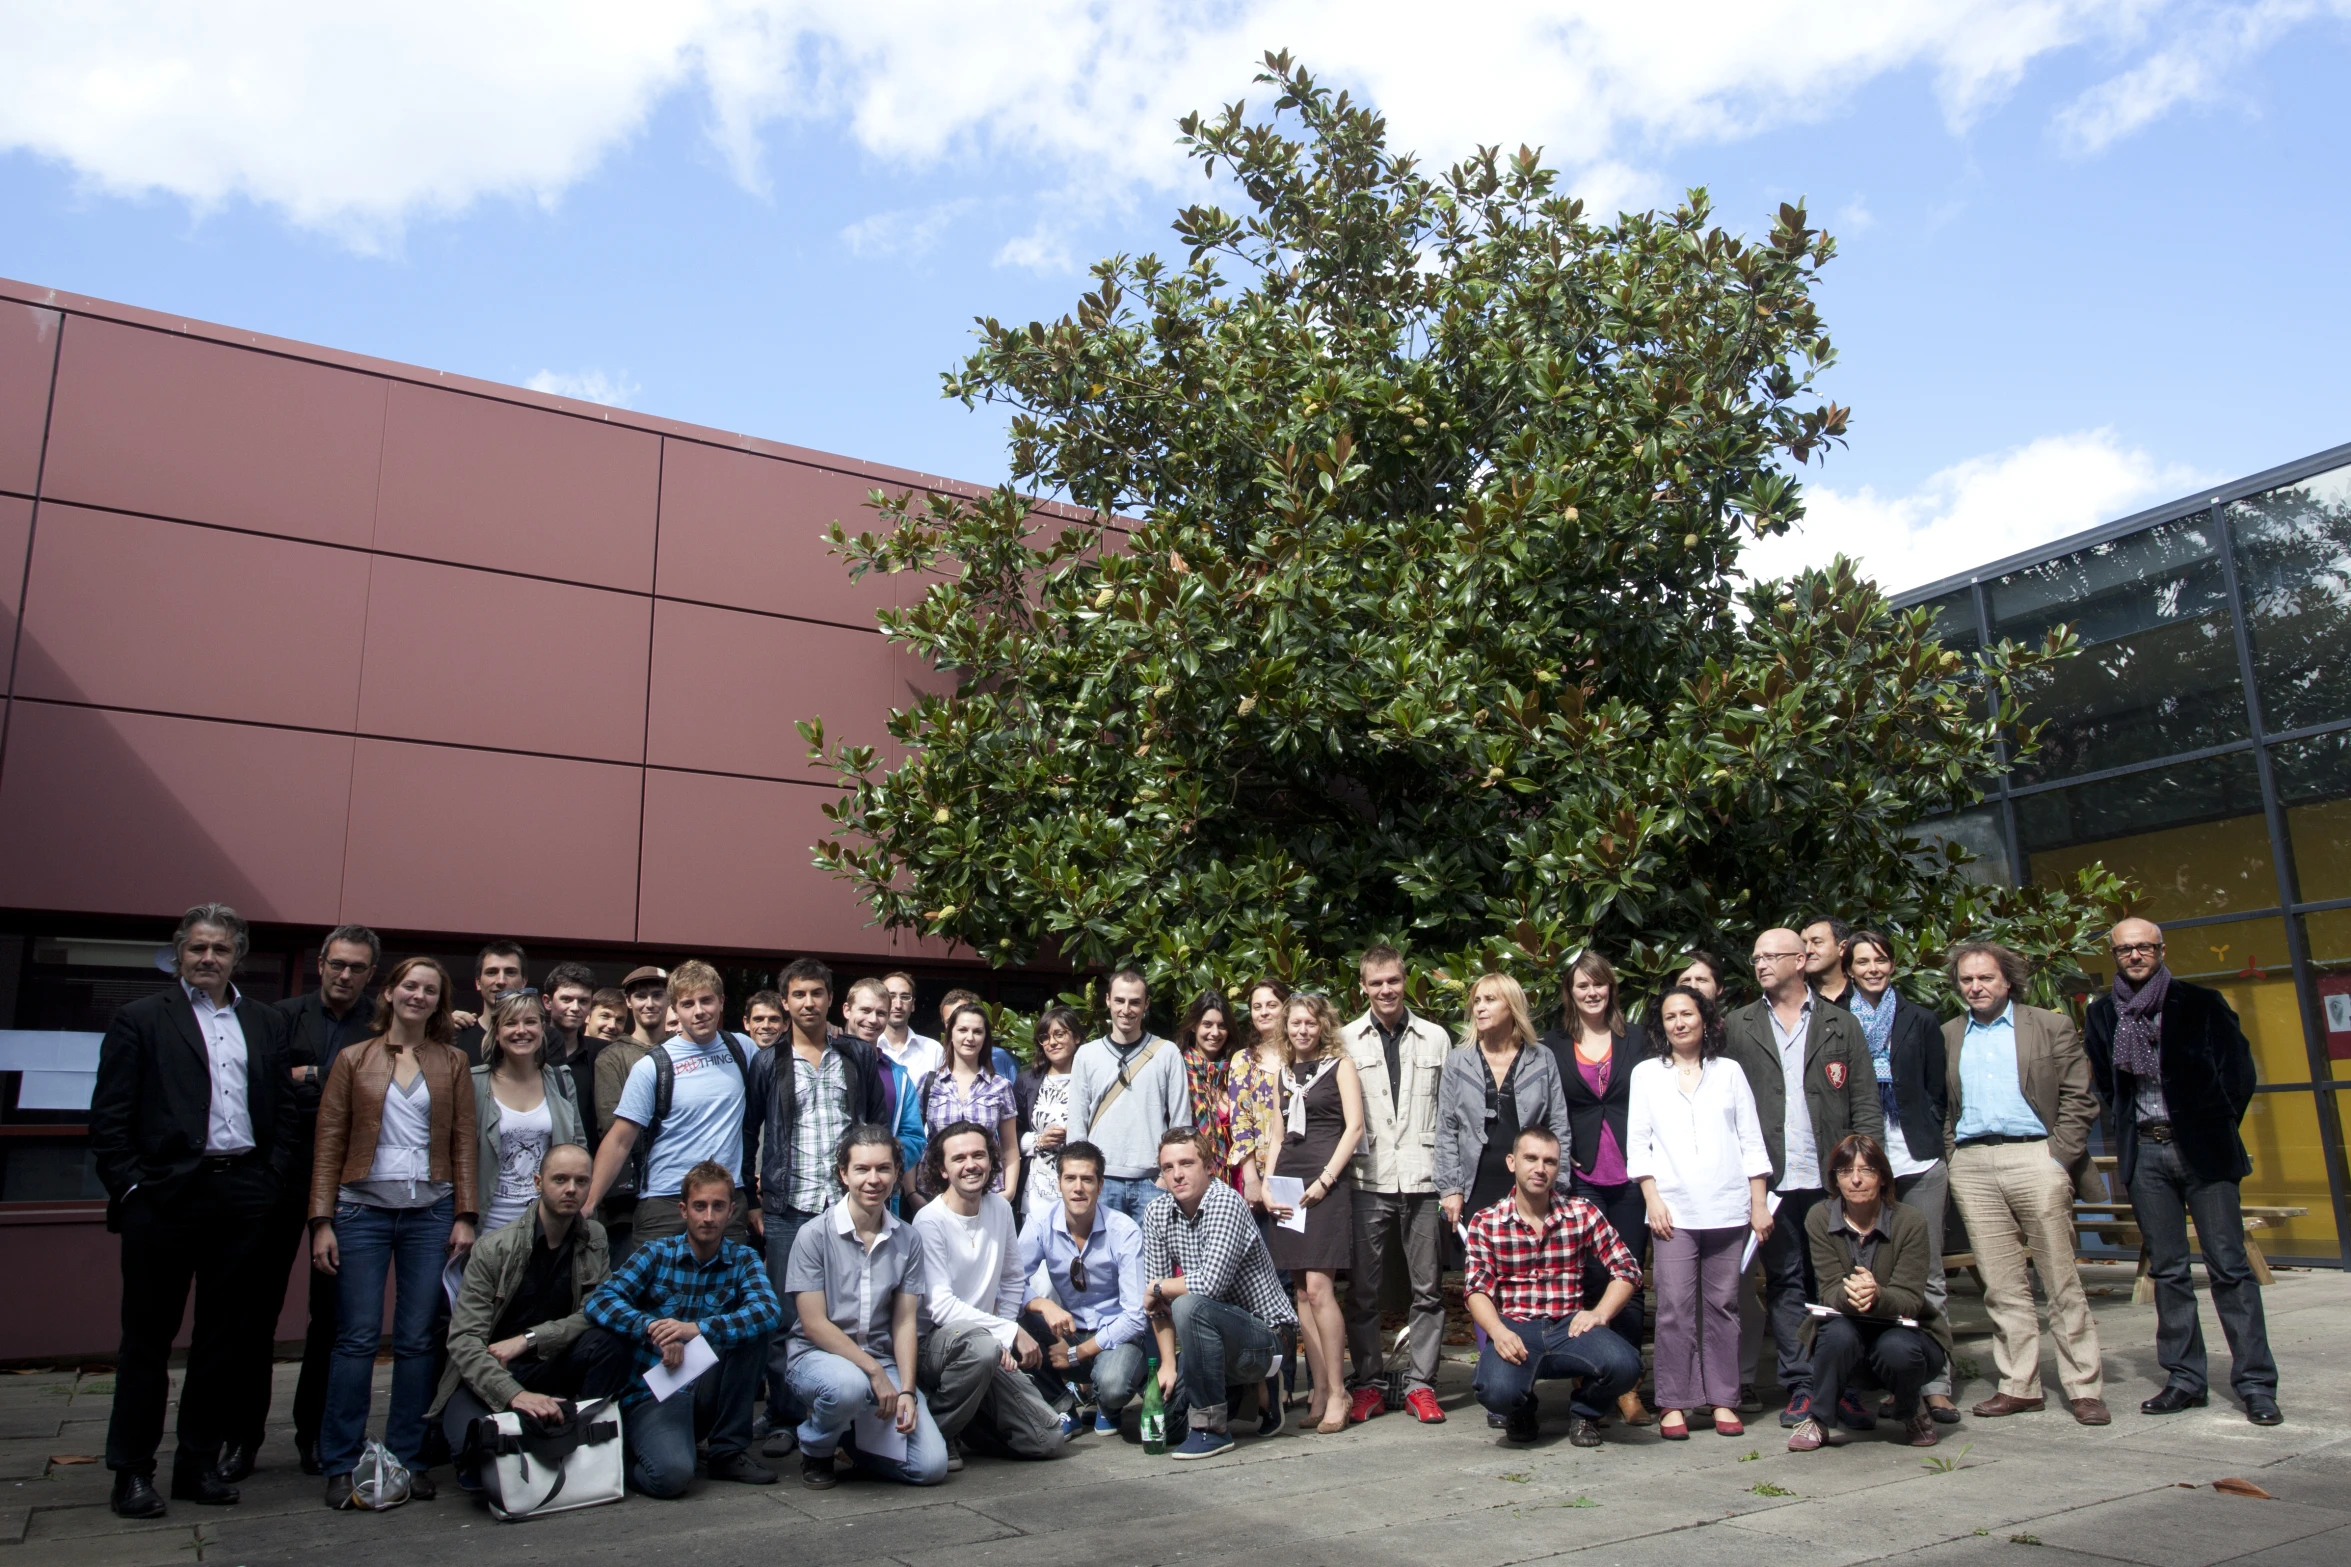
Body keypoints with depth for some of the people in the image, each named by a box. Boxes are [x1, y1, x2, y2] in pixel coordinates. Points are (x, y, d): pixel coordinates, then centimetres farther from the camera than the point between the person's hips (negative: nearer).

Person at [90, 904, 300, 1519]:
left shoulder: (266, 1022, 12)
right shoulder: (140, 1019, 2)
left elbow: (286, 1110, 13)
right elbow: (109, 1116, -2)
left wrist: (270, 1181, 4)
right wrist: (130, 1186, -8)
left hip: (243, 1200, 3)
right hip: (164, 1197, -3)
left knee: (224, 1338, 9)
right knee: (147, 1338, 6)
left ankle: (199, 1463, 20)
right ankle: (132, 1470, 17)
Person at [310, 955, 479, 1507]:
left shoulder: (451, 1063, 8)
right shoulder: (353, 1059, 5)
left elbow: (465, 1143, 6)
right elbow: (329, 1144, 3)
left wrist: (465, 1216, -1)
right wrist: (322, 1221, -4)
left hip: (430, 1212, 1)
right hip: (363, 1210, -1)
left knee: (418, 1340, 4)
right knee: (356, 1339, -2)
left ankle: (408, 1460, 14)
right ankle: (341, 1466, 9)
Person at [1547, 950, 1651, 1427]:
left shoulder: (1635, 1042, 8)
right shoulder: (1552, 1047, 7)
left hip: (1629, 1176, 1)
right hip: (1579, 1180, -1)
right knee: (1589, 1279, -4)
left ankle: (1628, 1388, 12)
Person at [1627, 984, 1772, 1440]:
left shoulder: (1729, 1072, 12)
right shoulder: (1646, 1074, 10)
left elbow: (1751, 1141, 9)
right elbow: (1638, 1143, 6)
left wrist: (1759, 1204, 3)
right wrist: (1652, 1199, -4)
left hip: (1727, 1208, 1)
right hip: (1673, 1209, -1)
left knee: (1723, 1304, 4)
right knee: (1675, 1305, -5)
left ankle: (1723, 1399, 12)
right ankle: (1674, 1403, 1)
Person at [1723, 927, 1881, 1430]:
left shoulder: (1841, 1025, 8)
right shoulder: (1738, 1027, 8)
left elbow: (1866, 1104, 6)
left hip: (1832, 1178, 0)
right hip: (1772, 1179, 0)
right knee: (1785, 1281, 3)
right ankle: (1801, 1385, 9)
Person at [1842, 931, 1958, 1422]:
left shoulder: (1920, 1021, 11)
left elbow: (1936, 1092, 12)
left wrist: (1934, 1149, 4)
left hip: (1916, 1161, 1)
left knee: (1927, 1275, 2)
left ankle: (1935, 1385, 6)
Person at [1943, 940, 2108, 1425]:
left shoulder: (2052, 1027, 7)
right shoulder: (1947, 1036, 15)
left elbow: (2079, 1098, 2)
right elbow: (1940, 1106, 15)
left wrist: (2059, 1156, -8)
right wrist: (1951, 1157, 3)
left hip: (2033, 1158, -3)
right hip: (1971, 1167, 3)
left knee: (2061, 1280, 1)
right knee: (2001, 1283, 5)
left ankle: (2083, 1387, 8)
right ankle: (2018, 1386, 11)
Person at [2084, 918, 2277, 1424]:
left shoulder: (2201, 1004, -1)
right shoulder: (2101, 1013, 7)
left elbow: (2239, 1071, 1)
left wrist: (2214, 1130, 1)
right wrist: (2127, 1129, 9)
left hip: (2202, 1149, -3)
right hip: (2144, 1154, 3)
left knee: (2229, 1266, -3)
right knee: (2167, 1270, 6)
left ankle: (2256, 1383, 4)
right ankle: (2185, 1380, 12)